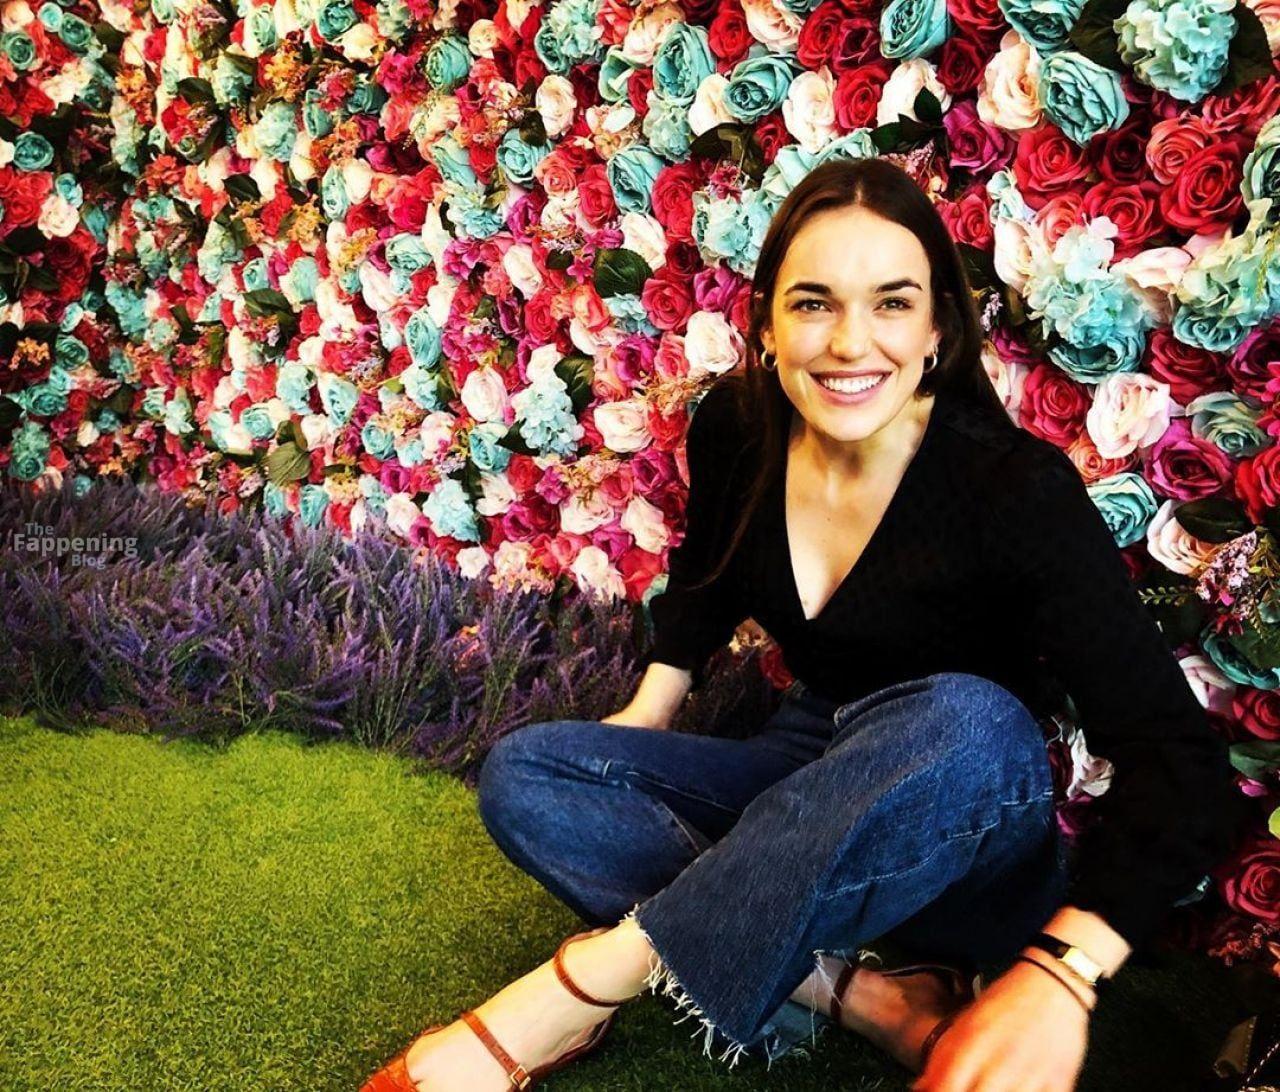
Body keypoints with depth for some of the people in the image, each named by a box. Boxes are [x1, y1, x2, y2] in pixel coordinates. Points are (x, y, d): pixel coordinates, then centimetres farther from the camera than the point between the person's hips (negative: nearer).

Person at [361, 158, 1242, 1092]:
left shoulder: (1016, 489, -22)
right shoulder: (736, 427, -10)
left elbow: (1180, 762, -27)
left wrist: (1062, 970, -40)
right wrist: (651, 705, 4)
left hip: (962, 840, -4)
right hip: (803, 789, 4)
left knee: (969, 722, -38)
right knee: (524, 775, -13)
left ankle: (584, 986, -29)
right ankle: (861, 994, -22)